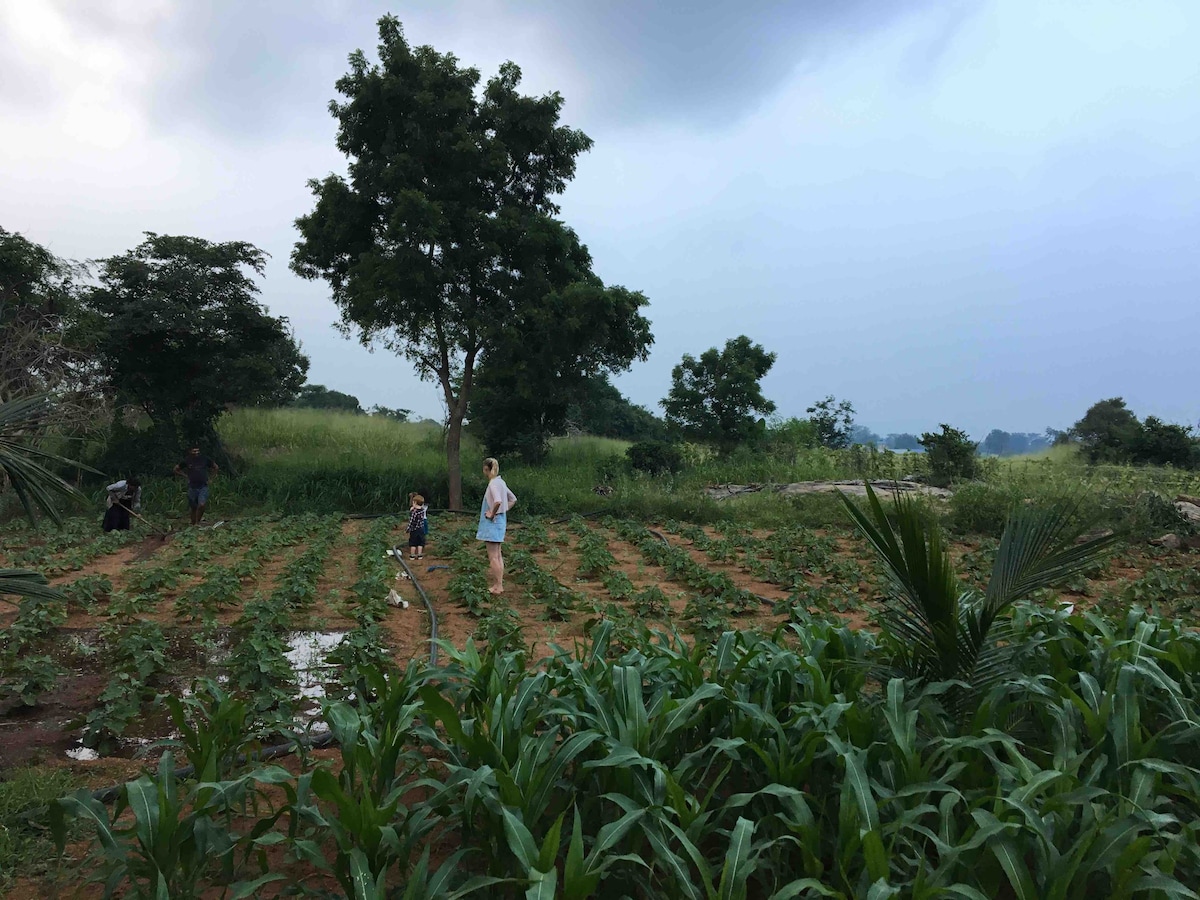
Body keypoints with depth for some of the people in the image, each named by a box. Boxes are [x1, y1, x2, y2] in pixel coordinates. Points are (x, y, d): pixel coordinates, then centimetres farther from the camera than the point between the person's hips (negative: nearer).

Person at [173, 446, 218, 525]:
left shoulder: (204, 459, 2)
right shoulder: (187, 461, 0)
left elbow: (215, 467, 17)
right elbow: (176, 469, 14)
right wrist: (185, 475, 4)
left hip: (203, 487, 0)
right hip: (192, 487, 0)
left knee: (202, 505, -19)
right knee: (194, 508, 7)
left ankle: (197, 522, -4)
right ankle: (193, 524, 21)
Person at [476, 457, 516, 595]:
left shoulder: (493, 483, -17)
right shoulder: (500, 482, 10)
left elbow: (498, 501, -34)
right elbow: (513, 499, 20)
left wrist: (492, 514, -19)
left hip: (493, 523, -9)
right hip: (500, 521, 9)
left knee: (493, 557, -4)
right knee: (498, 555, 13)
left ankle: (498, 586, -2)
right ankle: (499, 584, 18)